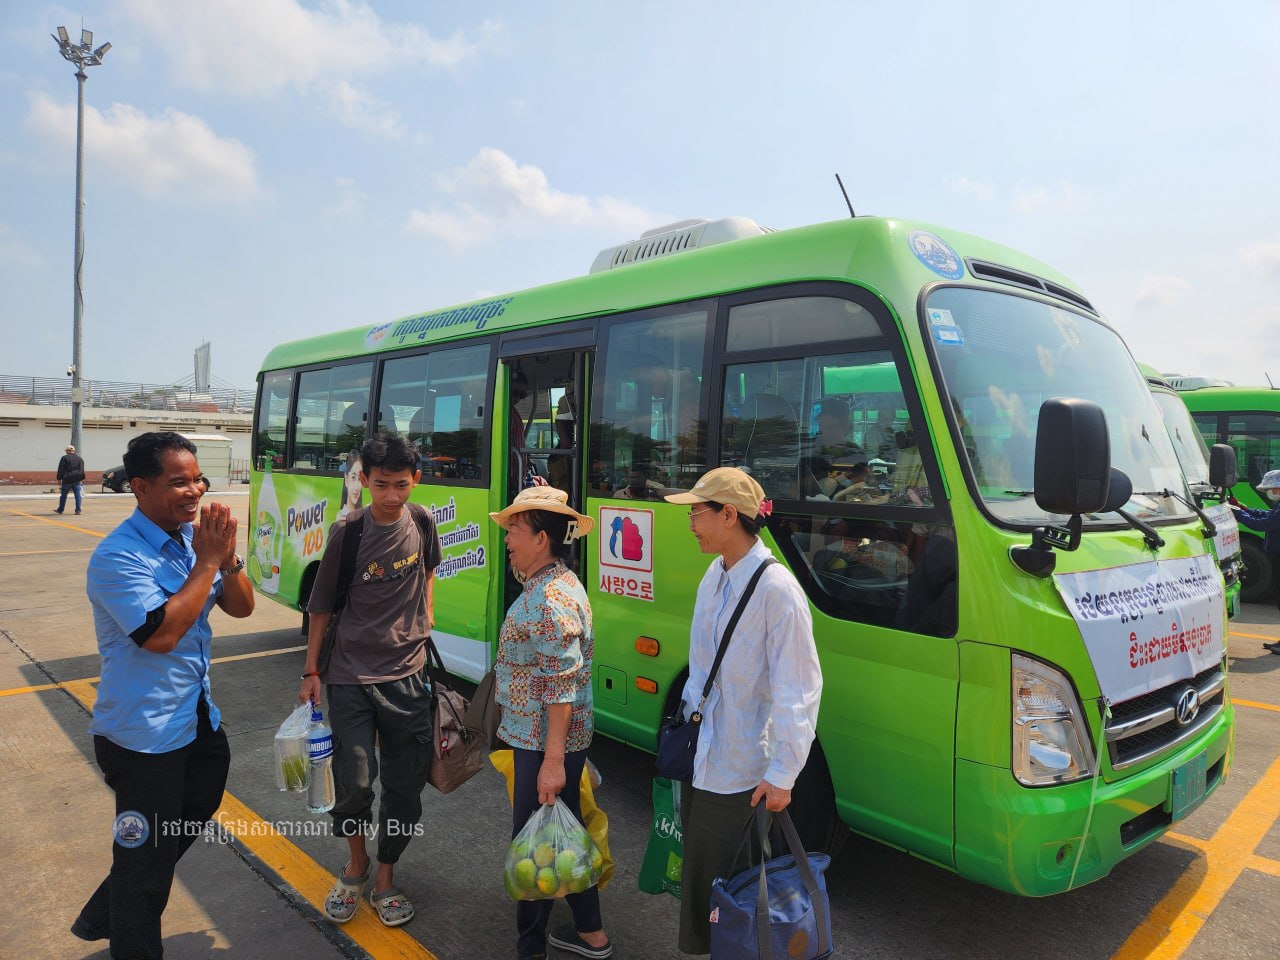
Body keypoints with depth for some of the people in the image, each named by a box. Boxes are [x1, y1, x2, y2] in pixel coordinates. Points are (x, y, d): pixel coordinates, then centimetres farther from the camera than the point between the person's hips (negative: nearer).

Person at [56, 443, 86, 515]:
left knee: (63, 495, 9)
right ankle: (78, 510, -7)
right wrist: (82, 479, 14)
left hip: (67, 480, -3)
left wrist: (59, 479, 0)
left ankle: (60, 510, 19)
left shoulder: (64, 458, -4)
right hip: (77, 480, 3)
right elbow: (82, 470, 11)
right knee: (78, 495, -1)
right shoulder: (79, 458, 9)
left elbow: (61, 469, -5)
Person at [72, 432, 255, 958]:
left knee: (196, 811, 24)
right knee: (146, 856, 9)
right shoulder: (119, 557, -22)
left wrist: (228, 558, -17)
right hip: (144, 734, -8)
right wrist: (207, 562, -26)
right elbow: (161, 634, -30)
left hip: (196, 717, 8)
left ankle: (104, 915, 45)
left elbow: (241, 608, 1)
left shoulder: (193, 535, 1)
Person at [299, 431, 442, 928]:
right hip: (350, 677, -2)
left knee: (405, 786, 8)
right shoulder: (348, 532, -11)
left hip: (407, 675, 3)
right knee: (354, 784, -2)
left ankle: (385, 877, 29)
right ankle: (356, 862, 29)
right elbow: (322, 605, -3)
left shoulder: (421, 522, -2)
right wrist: (311, 671, -1)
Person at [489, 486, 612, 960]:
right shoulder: (549, 584, 10)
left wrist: (553, 760, -24)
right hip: (539, 737, 10)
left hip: (546, 743, -10)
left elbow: (561, 685, -25)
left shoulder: (551, 597, -22)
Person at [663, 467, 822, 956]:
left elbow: (798, 689, -20)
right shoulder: (713, 578, 3)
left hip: (744, 775, -7)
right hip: (703, 760, 7)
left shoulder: (775, 589, -22)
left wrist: (782, 775, -19)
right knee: (699, 872, 20)